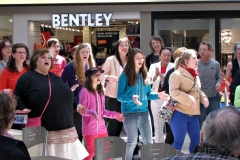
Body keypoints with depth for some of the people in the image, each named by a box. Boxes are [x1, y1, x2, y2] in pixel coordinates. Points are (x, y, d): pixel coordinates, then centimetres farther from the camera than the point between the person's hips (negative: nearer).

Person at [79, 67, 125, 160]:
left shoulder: (100, 92, 11)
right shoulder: (85, 91, -9)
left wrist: (115, 115, 6)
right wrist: (92, 112, -29)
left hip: (101, 128, 6)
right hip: (89, 129, -6)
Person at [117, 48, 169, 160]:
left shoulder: (144, 75, 8)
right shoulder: (125, 76, -8)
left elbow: (148, 94, 12)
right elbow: (119, 96, -12)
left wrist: (157, 95, -6)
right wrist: (132, 98, -28)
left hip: (144, 112, 5)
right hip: (129, 113, -5)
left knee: (148, 141, 8)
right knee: (132, 142, 2)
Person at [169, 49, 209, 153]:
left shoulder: (195, 75, 15)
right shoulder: (177, 74, -12)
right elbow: (173, 92, -22)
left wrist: (203, 97, 4)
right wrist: (190, 100, -24)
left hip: (192, 114, 8)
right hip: (179, 113, -8)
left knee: (196, 140, 12)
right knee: (179, 142, -5)